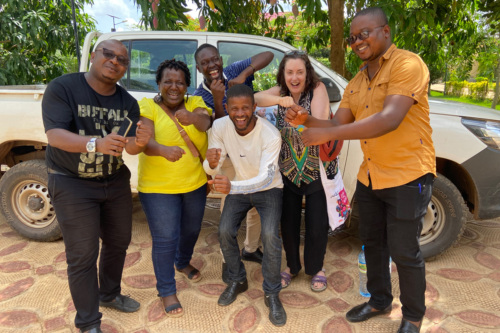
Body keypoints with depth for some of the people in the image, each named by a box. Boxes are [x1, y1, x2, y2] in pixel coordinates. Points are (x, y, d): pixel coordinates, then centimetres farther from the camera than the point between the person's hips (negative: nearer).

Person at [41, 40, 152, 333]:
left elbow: (130, 147, -9)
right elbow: (55, 135, -26)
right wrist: (95, 143, -44)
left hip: (116, 182, 6)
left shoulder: (128, 102, -3)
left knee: (119, 242, 17)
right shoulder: (62, 88, -15)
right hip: (72, 184, -5)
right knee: (83, 255, -1)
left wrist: (139, 142, -33)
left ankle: (110, 294, 42)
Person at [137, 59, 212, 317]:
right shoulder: (148, 106, -10)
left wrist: (193, 118, -47)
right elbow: (144, 141, -24)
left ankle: (183, 262, 53)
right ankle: (167, 291, 22)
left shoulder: (195, 103, -1)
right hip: (158, 187, -4)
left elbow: (205, 122, -23)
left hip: (195, 183, 4)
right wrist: (163, 150, -47)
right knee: (165, 239, 0)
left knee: (191, 229, 22)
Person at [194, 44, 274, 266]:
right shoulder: (201, 96, -11)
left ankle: (250, 249, 41)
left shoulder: (235, 71, -9)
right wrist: (218, 100, -30)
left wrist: (245, 74, -30)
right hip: (229, 158, -3)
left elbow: (268, 55, -17)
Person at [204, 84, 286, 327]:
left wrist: (231, 187, -54)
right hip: (239, 186, 4)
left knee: (270, 235, -21)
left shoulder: (270, 135, -31)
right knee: (225, 231, -9)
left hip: (269, 189, -3)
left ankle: (272, 294, 1)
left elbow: (266, 178, -37)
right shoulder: (219, 127, -19)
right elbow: (210, 169, -14)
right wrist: (212, 163, -40)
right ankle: (237, 281, 19)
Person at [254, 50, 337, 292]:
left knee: (317, 225, 4)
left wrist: (297, 110, -42)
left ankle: (316, 268, 30)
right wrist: (279, 100, -37)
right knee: (288, 223, 11)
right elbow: (255, 98, -20)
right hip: (288, 170, 3)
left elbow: (321, 123, -25)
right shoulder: (280, 92, -1)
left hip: (317, 170, -2)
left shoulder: (317, 89, -11)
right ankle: (292, 265, 35)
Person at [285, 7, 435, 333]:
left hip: (407, 176, -7)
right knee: (372, 242, 18)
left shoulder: (407, 64, -14)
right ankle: (379, 300, 40)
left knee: (404, 252, 3)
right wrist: (307, 121, -12)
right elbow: (337, 124, 7)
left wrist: (328, 134, -31)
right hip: (369, 178, 8)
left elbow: (389, 119, -29)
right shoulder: (356, 83, 10)